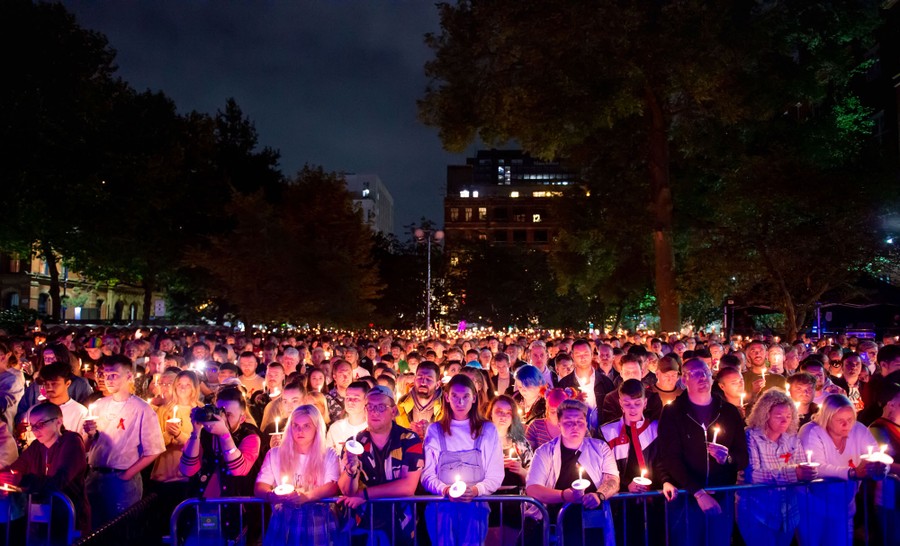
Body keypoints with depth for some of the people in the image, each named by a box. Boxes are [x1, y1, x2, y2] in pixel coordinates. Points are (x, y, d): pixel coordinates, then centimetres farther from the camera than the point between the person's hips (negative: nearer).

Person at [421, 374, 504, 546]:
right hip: (442, 501, 0)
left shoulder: (488, 429, 11)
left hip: (475, 502, 0)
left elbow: (496, 475, 6)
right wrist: (446, 490, -14)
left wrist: (476, 490, -13)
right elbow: (427, 475, 7)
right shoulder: (434, 430, 11)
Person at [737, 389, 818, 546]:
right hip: (757, 513, -5)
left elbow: (801, 471, 1)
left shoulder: (792, 438, 4)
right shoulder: (751, 436, -13)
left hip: (788, 514, 5)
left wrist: (808, 472, -22)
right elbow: (751, 475, -25)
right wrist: (792, 473, -30)